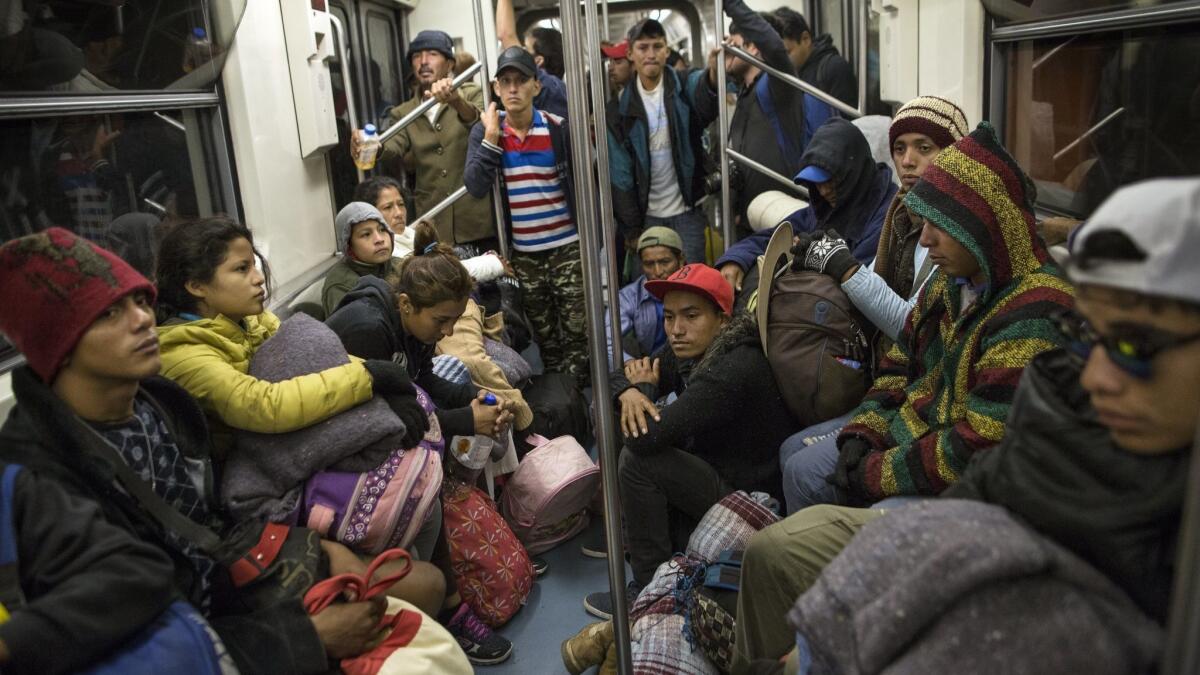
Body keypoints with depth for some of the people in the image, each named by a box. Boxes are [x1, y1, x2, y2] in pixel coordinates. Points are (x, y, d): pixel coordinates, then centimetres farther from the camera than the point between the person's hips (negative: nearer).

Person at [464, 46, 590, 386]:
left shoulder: (558, 128, -6)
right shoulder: (484, 131, -2)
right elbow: (475, 186, -14)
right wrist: (492, 136, -18)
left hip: (567, 247, -2)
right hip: (522, 254, 2)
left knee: (577, 332, -1)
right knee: (544, 336, 14)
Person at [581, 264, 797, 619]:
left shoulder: (735, 370, -29)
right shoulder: (686, 351, -2)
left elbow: (647, 437, -34)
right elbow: (619, 378, 6)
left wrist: (645, 389, -12)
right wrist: (629, 393, -19)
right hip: (714, 468, 9)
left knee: (637, 459, -20)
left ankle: (651, 587, -8)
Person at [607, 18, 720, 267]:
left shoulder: (684, 88, -5)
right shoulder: (620, 108, -2)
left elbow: (704, 93, -32)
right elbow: (620, 174, -1)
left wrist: (715, 73, -56)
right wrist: (631, 229, -4)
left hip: (688, 209, -1)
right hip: (648, 215, 1)